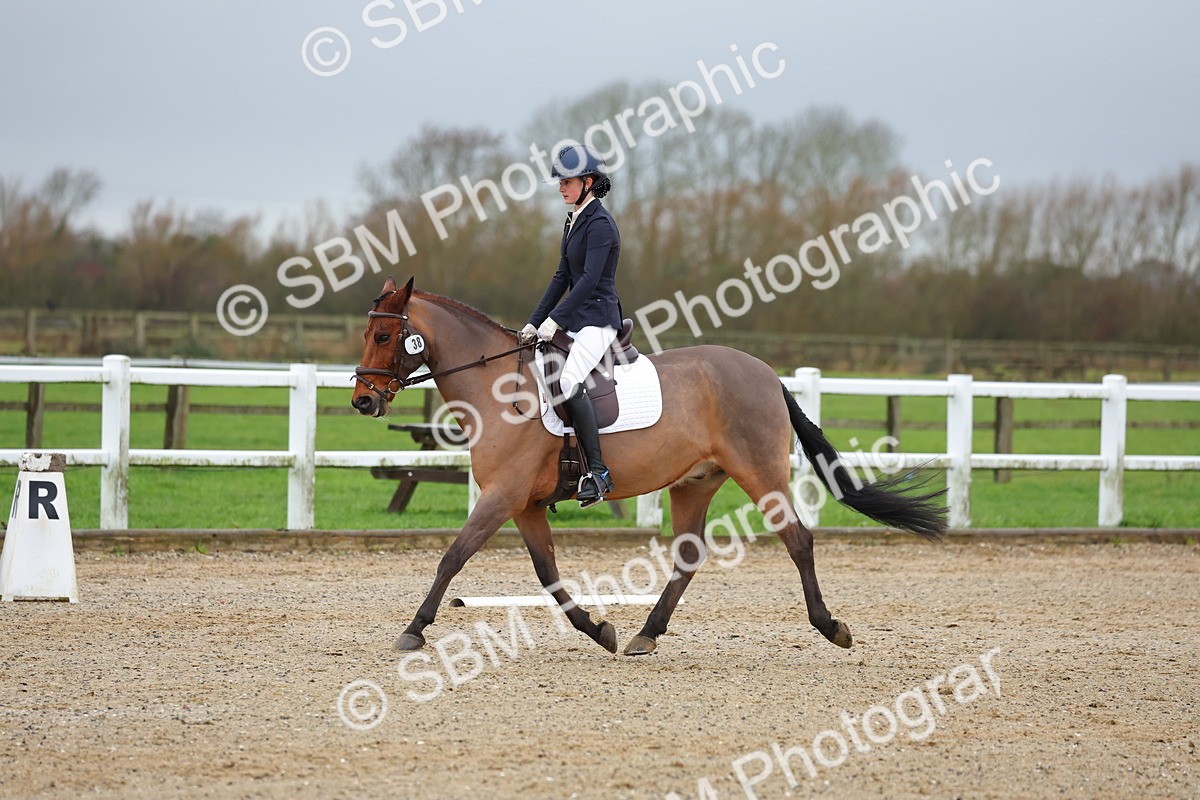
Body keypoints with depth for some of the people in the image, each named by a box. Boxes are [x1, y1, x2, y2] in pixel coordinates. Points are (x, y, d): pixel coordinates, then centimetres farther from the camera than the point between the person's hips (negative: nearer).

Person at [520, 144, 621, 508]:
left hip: (598, 319, -10)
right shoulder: (573, 220, 15)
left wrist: (555, 320, -26)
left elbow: (589, 279, -22)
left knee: (569, 382, -30)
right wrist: (534, 323, 13)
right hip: (574, 322, 10)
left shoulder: (599, 223, -14)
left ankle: (598, 472, -28)